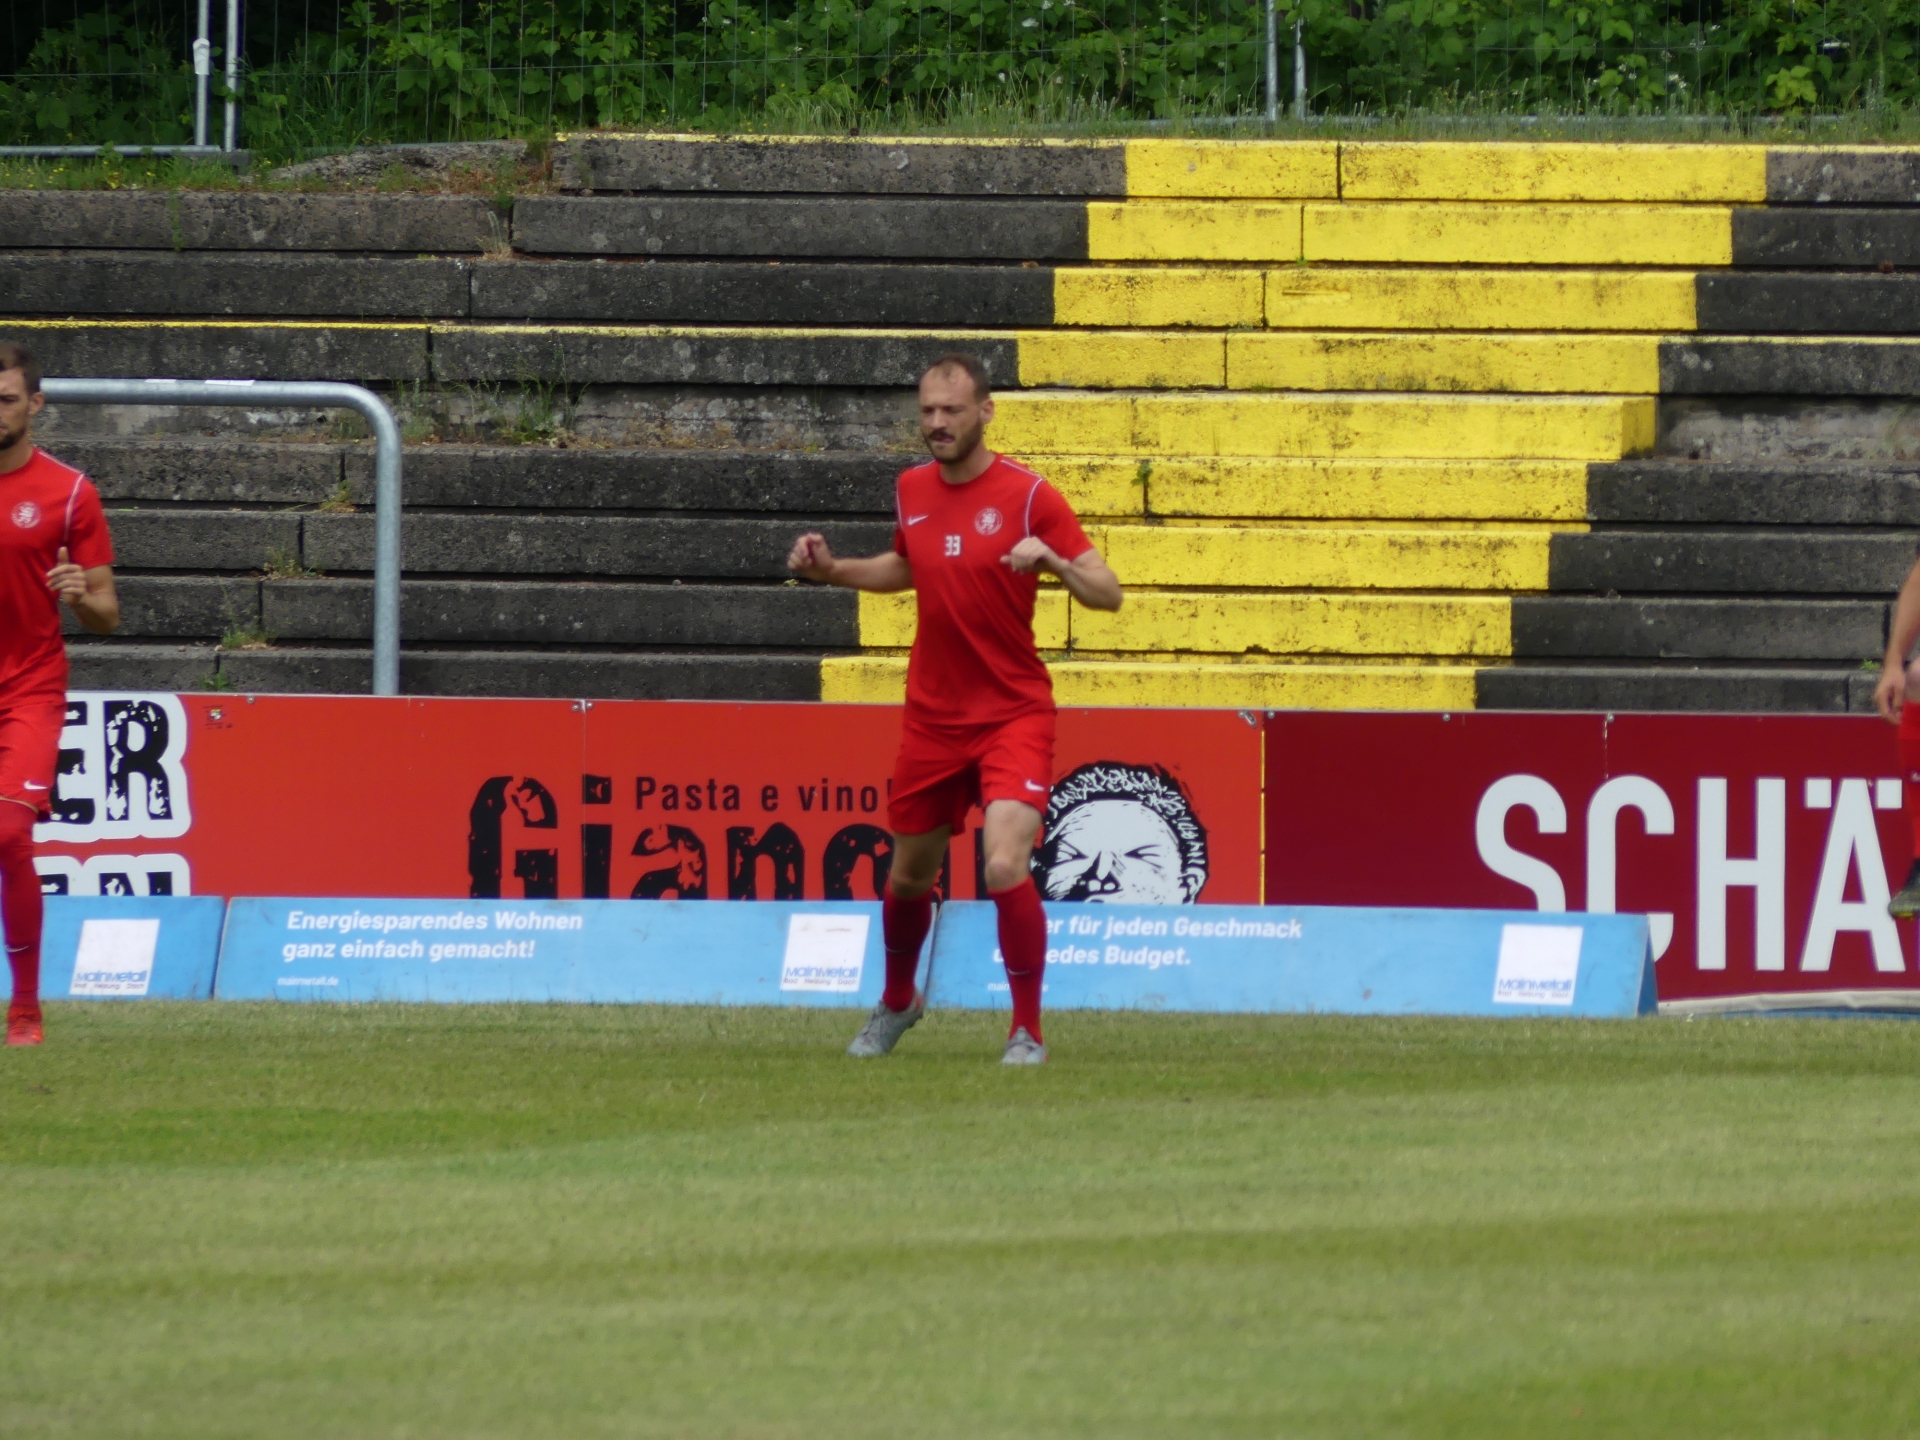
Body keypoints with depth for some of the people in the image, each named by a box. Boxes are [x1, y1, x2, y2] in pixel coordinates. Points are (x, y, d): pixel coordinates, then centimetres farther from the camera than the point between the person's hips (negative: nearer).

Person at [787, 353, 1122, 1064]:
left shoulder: (1028, 496, -12)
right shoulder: (912, 491, 4)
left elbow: (1107, 592, -13)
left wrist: (1051, 559, -31)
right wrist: (831, 570, 10)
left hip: (1013, 713, -5)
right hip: (932, 718, 5)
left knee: (1006, 867, -22)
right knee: (909, 875, 17)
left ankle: (1027, 1032, -7)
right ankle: (897, 1002, 45)